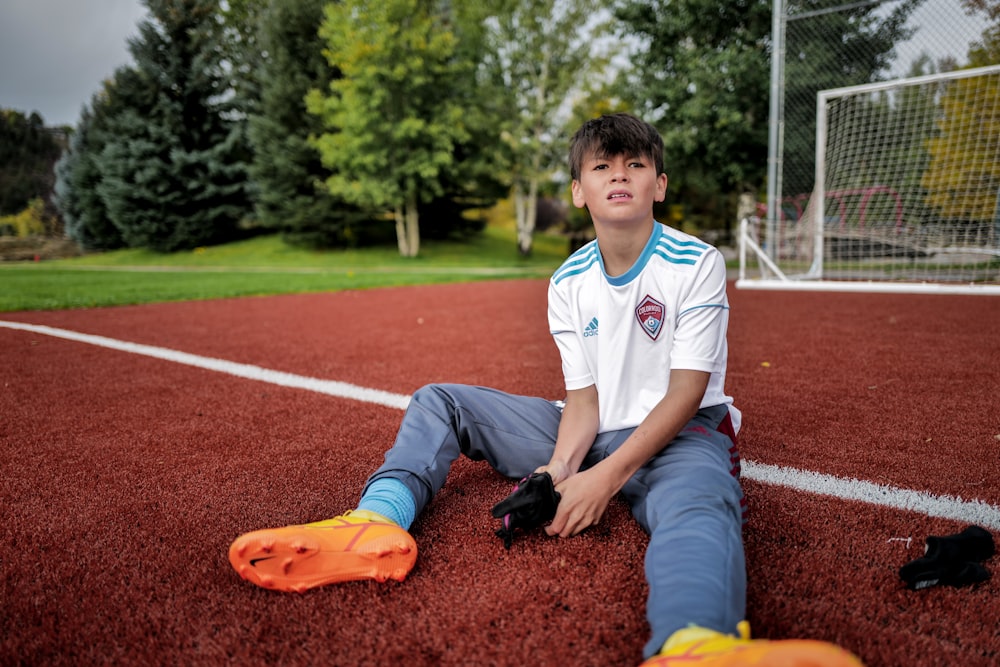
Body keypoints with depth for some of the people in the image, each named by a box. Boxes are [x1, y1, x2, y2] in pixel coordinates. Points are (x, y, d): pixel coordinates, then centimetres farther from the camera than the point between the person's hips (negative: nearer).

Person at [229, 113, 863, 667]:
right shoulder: (568, 284, 3)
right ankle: (379, 522, -25)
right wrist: (559, 469, -20)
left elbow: (685, 393, -14)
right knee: (439, 401, 0)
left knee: (700, 504, -44)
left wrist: (608, 475, -24)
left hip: (678, 434, -5)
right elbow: (585, 397, 0)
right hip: (591, 434, 6)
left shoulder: (697, 263, -10)